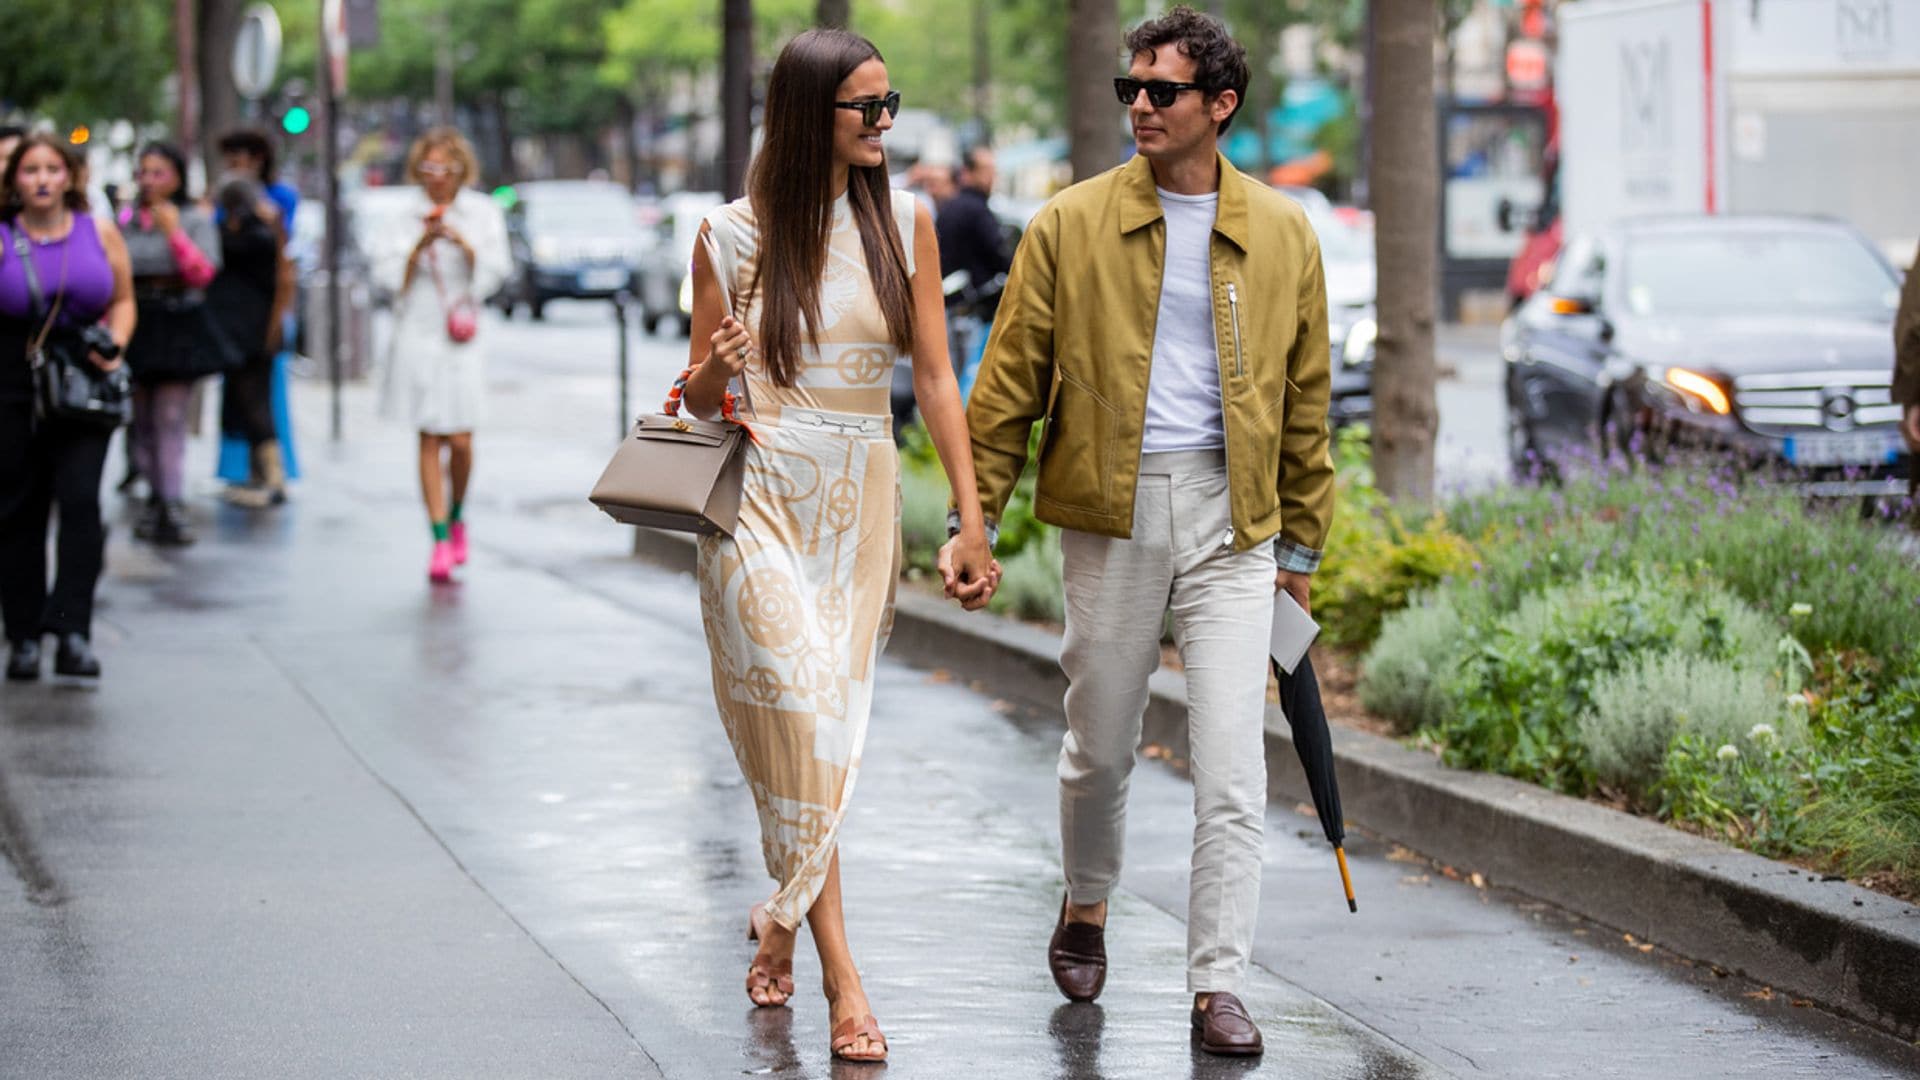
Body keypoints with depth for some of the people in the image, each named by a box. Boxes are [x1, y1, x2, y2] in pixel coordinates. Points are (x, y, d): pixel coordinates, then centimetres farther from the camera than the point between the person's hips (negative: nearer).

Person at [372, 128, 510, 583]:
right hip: (418, 334, 1)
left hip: (462, 337, -1)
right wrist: (419, 246, -14)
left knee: (460, 440, -6)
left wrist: (463, 244, -16)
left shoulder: (482, 212, 6)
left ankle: (456, 517, 22)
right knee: (429, 439, -3)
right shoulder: (410, 216, 7)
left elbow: (494, 271, -1)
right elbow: (391, 276, 1)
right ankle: (440, 538, 0)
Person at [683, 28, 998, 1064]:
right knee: (801, 716, -13)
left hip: (861, 500, 3)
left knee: (824, 728, 9)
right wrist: (716, 367, -18)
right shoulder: (733, 234, -2)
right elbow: (697, 395, 6)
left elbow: (935, 375, 5)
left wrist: (971, 518, 0)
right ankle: (839, 970, -12)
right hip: (762, 499, -3)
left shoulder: (904, 222, 4)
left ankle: (784, 920, 31)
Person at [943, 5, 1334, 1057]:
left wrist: (1300, 545, 12)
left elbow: (1305, 401, 11)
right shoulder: (1071, 225, 1)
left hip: (1230, 517, 0)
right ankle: (1085, 908, 39)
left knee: (1232, 763, -7)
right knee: (1100, 743, 12)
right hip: (1109, 511, 0)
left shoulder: (1281, 234, 5)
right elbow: (1009, 381, 3)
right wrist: (973, 518, -2)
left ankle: (1218, 985, -2)